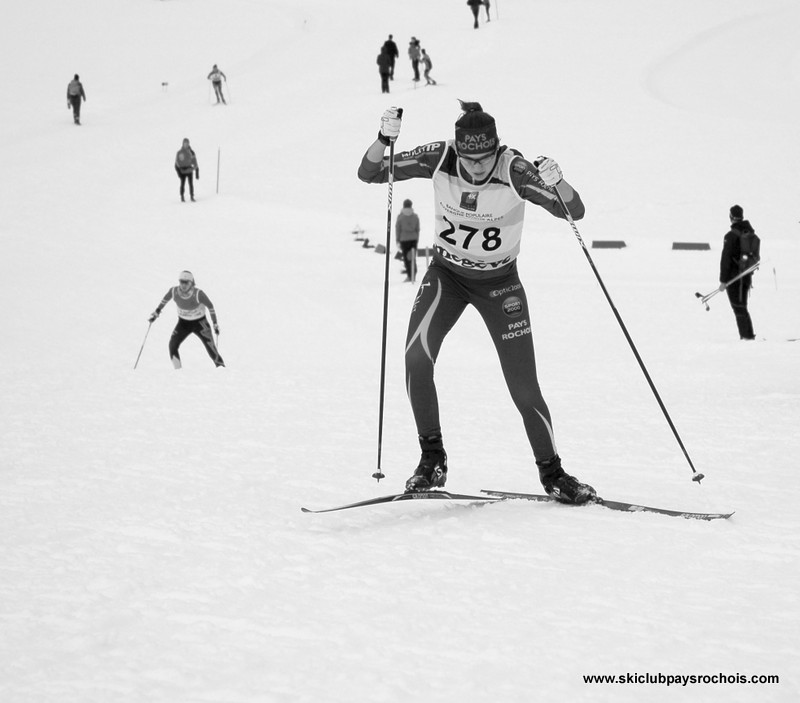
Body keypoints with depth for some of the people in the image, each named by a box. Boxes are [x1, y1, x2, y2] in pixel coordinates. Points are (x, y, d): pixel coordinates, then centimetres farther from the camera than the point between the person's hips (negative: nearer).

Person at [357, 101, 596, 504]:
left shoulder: (514, 171, -25)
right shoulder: (439, 159, -19)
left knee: (524, 387, -8)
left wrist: (557, 184, -47)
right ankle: (432, 459, -6)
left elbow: (574, 212, -26)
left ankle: (551, 472, 12)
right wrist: (384, 140, -35)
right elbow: (369, 173, -15)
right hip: (446, 274, 2)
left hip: (499, 281, -1)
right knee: (417, 356, -22)